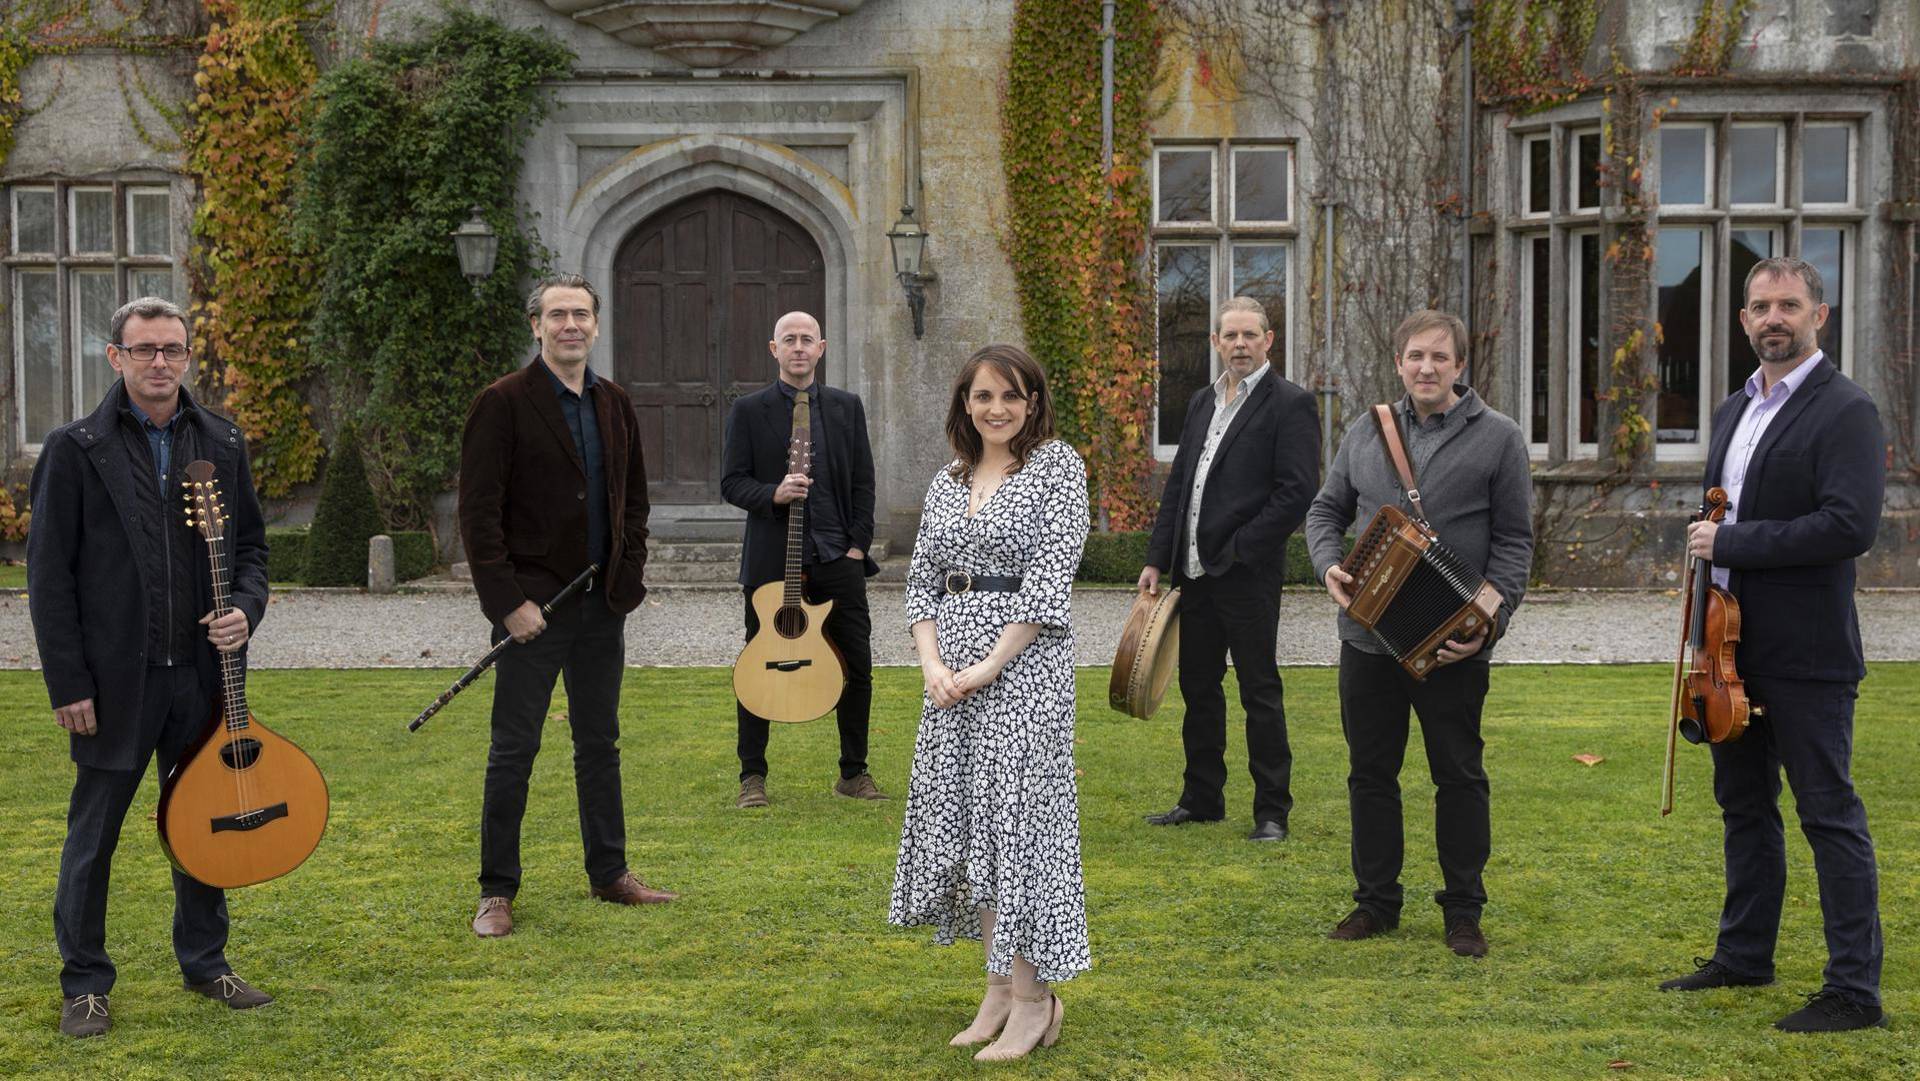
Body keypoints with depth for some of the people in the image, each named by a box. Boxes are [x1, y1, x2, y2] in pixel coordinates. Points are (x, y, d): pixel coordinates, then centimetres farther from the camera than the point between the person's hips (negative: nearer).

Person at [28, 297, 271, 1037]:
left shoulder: (223, 445, 7)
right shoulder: (75, 449, -4)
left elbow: (251, 545, 14)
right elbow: (49, 574, -5)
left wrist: (244, 610, -7)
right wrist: (68, 684, -9)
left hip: (204, 672, 4)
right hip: (116, 677, -3)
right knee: (93, 835, 6)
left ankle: (205, 963, 29)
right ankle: (85, 983, 20)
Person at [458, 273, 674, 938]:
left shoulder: (615, 405, 11)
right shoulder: (503, 404, -8)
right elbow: (479, 513, -11)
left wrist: (627, 581, 5)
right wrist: (508, 601, -16)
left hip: (603, 605, 6)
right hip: (534, 604, -6)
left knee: (600, 744, 15)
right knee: (514, 750, 1)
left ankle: (610, 874, 26)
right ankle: (497, 891, 10)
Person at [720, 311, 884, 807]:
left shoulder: (847, 407, 10)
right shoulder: (748, 411, 3)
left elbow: (863, 482, 10)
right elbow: (732, 482, 0)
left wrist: (858, 544, 0)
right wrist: (773, 494, -19)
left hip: (837, 557, 2)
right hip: (771, 560, -2)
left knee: (859, 668, 2)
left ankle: (853, 773, 15)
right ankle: (752, 775, 14)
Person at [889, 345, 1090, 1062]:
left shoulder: (1058, 467, -3)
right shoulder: (947, 483, 14)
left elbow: (1050, 578, -11)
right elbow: (922, 581, 12)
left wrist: (988, 666, -15)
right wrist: (933, 664, -5)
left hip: (1023, 661, -6)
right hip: (951, 667, 6)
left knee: (1016, 813, -6)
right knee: (960, 815, 7)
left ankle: (1035, 997, 2)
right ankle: (1000, 985, 18)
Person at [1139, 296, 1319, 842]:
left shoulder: (1289, 404, -7)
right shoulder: (1202, 402, 15)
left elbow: (1297, 491, -15)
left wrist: (1238, 550, -15)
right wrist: (1157, 559, 10)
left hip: (1247, 572, -7)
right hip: (1194, 572, 7)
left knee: (1259, 691, 0)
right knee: (1198, 687, 14)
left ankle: (1272, 811, 8)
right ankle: (1202, 799, 25)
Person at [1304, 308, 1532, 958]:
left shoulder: (1497, 438, -1)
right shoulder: (1365, 433, 9)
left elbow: (1514, 540, -2)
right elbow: (1326, 509, 17)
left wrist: (1490, 618, -14)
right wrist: (1328, 565, -4)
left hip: (1453, 643, -3)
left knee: (1459, 776, 6)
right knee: (1371, 771, 10)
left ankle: (1464, 911, 18)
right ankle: (1376, 901, 23)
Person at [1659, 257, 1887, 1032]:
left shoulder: (1844, 410, -12)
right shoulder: (1734, 412, 14)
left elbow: (1851, 526, -23)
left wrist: (1731, 542, -19)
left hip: (1805, 655, -8)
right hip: (1734, 647, 9)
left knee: (1829, 814, -3)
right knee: (1744, 805, 18)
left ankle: (1855, 990, 5)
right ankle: (1744, 955, 31)